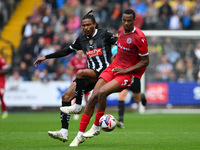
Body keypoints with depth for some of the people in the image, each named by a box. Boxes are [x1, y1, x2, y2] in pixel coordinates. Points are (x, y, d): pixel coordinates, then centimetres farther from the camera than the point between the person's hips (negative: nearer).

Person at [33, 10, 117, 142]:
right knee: (66, 97, -9)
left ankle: (78, 106, -18)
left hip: (103, 71, -6)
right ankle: (64, 133, -12)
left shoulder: (104, 34, 0)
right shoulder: (82, 39, 15)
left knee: (80, 73, -35)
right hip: (90, 74, 6)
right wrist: (46, 57, 22)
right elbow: (67, 51, 22)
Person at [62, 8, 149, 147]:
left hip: (129, 73, -7)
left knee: (102, 92, -29)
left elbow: (145, 61, -12)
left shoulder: (139, 37, -15)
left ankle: (96, 127, -11)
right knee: (93, 98, -8)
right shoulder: (121, 31, 8)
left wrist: (126, 70, -15)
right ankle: (80, 135, 0)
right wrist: (116, 56, 12)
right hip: (114, 67, 7)